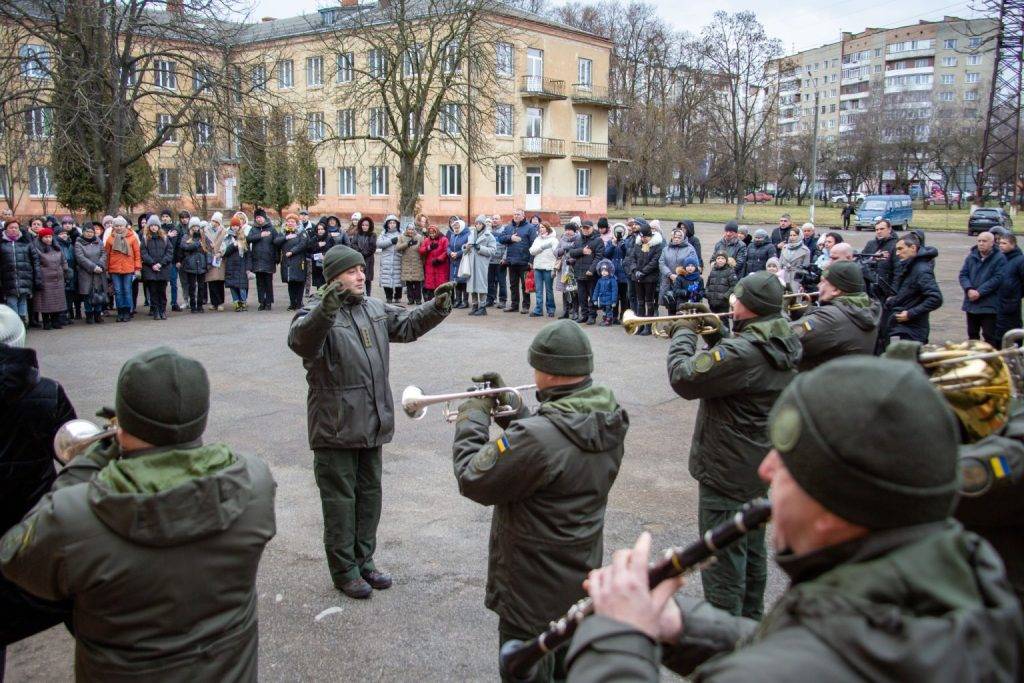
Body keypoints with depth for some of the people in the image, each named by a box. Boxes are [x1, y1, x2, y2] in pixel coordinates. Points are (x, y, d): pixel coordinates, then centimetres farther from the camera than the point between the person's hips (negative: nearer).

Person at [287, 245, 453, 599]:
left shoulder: (375, 309, 8)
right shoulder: (317, 314, -15)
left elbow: (408, 324, 14)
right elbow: (301, 340, -35)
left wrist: (436, 308, -5)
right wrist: (327, 308, -53)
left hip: (372, 423, 7)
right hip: (336, 426, -7)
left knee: (370, 493, 17)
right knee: (340, 500, 5)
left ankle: (363, 560, 33)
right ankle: (344, 570, 20)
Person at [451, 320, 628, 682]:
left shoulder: (536, 437, -34)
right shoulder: (608, 420, -8)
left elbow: (472, 481, -21)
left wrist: (472, 419, -8)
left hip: (534, 591, -7)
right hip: (582, 578, 8)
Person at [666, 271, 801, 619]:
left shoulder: (742, 352, -29)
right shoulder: (784, 346, 1)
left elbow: (684, 378, -26)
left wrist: (683, 334, -11)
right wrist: (715, 333, 2)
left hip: (727, 472, -10)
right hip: (761, 464, 10)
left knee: (723, 558, 4)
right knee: (752, 550, 25)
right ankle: (751, 619, 42)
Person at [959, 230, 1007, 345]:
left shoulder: (999, 258, -7)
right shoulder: (971, 256, 8)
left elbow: (998, 278, -15)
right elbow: (963, 274, 4)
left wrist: (979, 292, -18)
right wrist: (969, 289, -13)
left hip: (989, 305, -5)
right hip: (971, 303, 5)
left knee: (989, 336, -2)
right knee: (972, 334, 16)